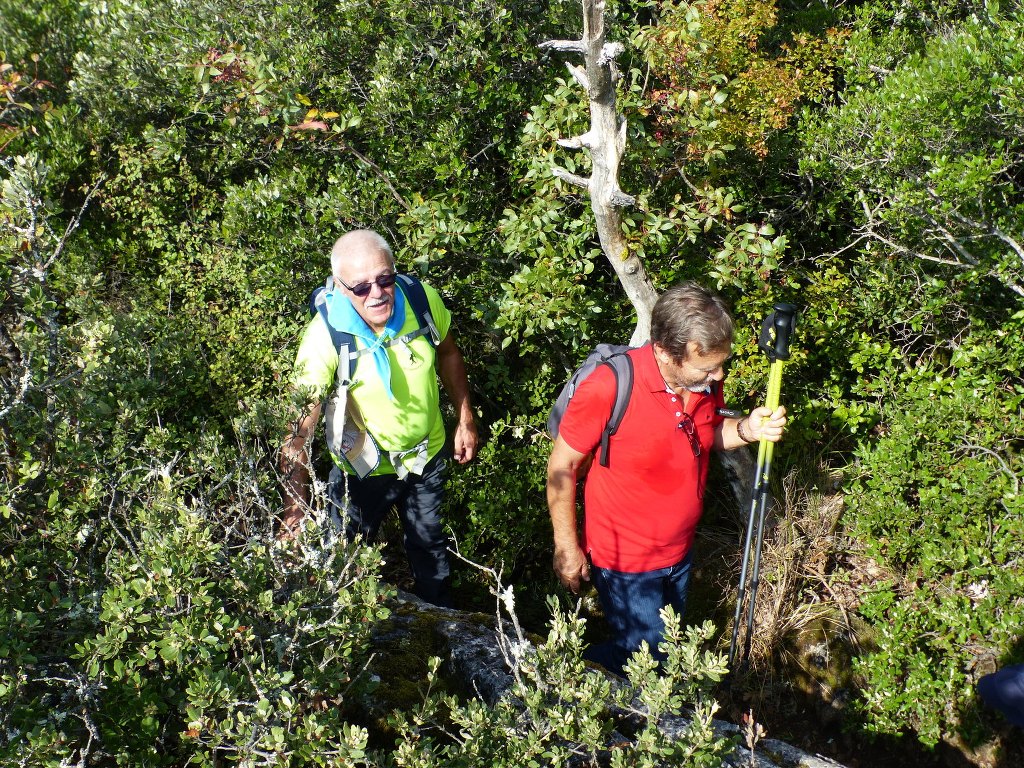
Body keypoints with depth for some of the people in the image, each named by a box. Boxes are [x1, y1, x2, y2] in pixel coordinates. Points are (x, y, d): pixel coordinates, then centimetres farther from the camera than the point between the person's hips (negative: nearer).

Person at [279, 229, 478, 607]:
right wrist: (295, 514, -43)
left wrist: (465, 420, 2)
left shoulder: (421, 298, -21)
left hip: (429, 453, 3)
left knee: (430, 544, 26)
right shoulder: (325, 337, -32)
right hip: (364, 468, -3)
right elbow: (299, 431, -35)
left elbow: (447, 353, 1)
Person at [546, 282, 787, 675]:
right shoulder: (610, 387, -30)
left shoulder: (706, 378, -12)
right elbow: (562, 466, -18)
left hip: (679, 552, 7)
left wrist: (746, 430, -14)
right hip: (625, 562, -6)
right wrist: (566, 547, -13)